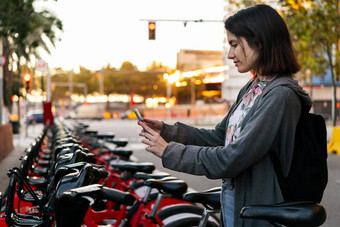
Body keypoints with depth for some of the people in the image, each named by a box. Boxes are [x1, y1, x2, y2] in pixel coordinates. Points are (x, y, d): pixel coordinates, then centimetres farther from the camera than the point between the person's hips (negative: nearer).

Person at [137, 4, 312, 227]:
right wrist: (167, 130, 2)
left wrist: (169, 151, -18)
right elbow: (218, 137, 12)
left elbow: (232, 159, -26)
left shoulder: (280, 96, -22)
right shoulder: (252, 88, 7)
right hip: (231, 200, 8)